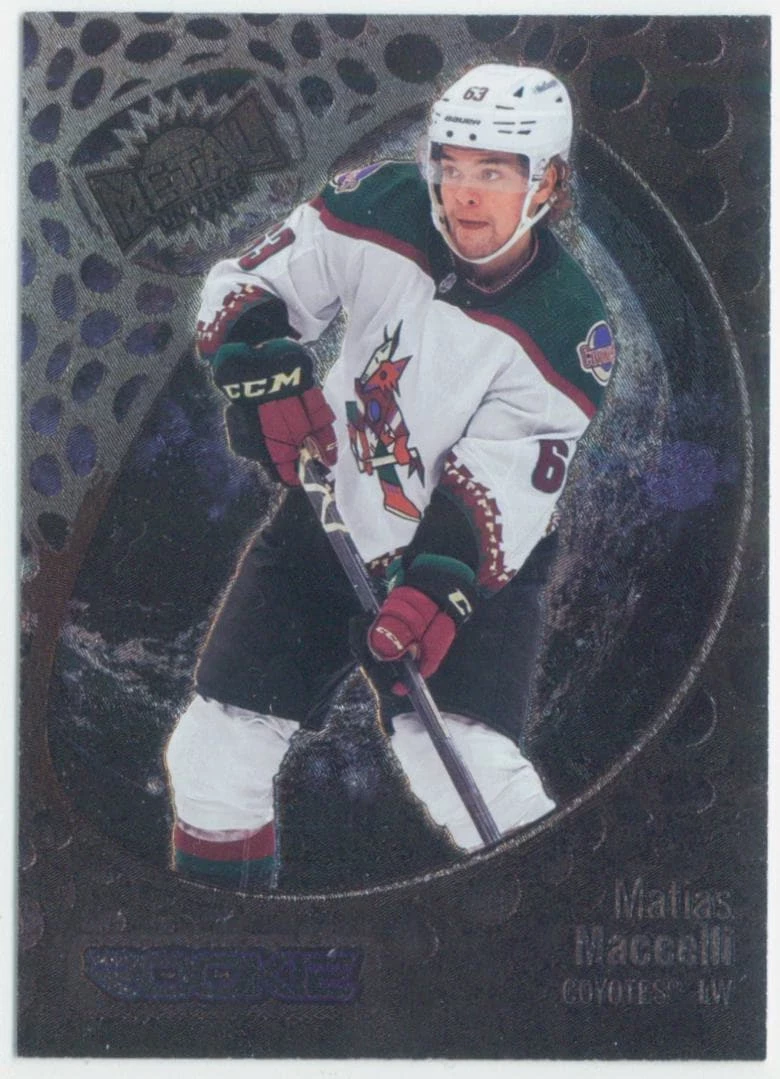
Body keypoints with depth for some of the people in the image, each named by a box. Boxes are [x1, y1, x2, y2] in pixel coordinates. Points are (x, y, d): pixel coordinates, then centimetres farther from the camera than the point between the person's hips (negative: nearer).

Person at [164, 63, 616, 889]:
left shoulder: (569, 331, -19)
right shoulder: (381, 209, -13)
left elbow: (500, 482, -22)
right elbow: (243, 286, -4)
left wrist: (440, 584, -34)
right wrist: (265, 370, -22)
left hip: (474, 556, -3)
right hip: (328, 518, 4)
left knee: (462, 764, -22)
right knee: (216, 753, 5)